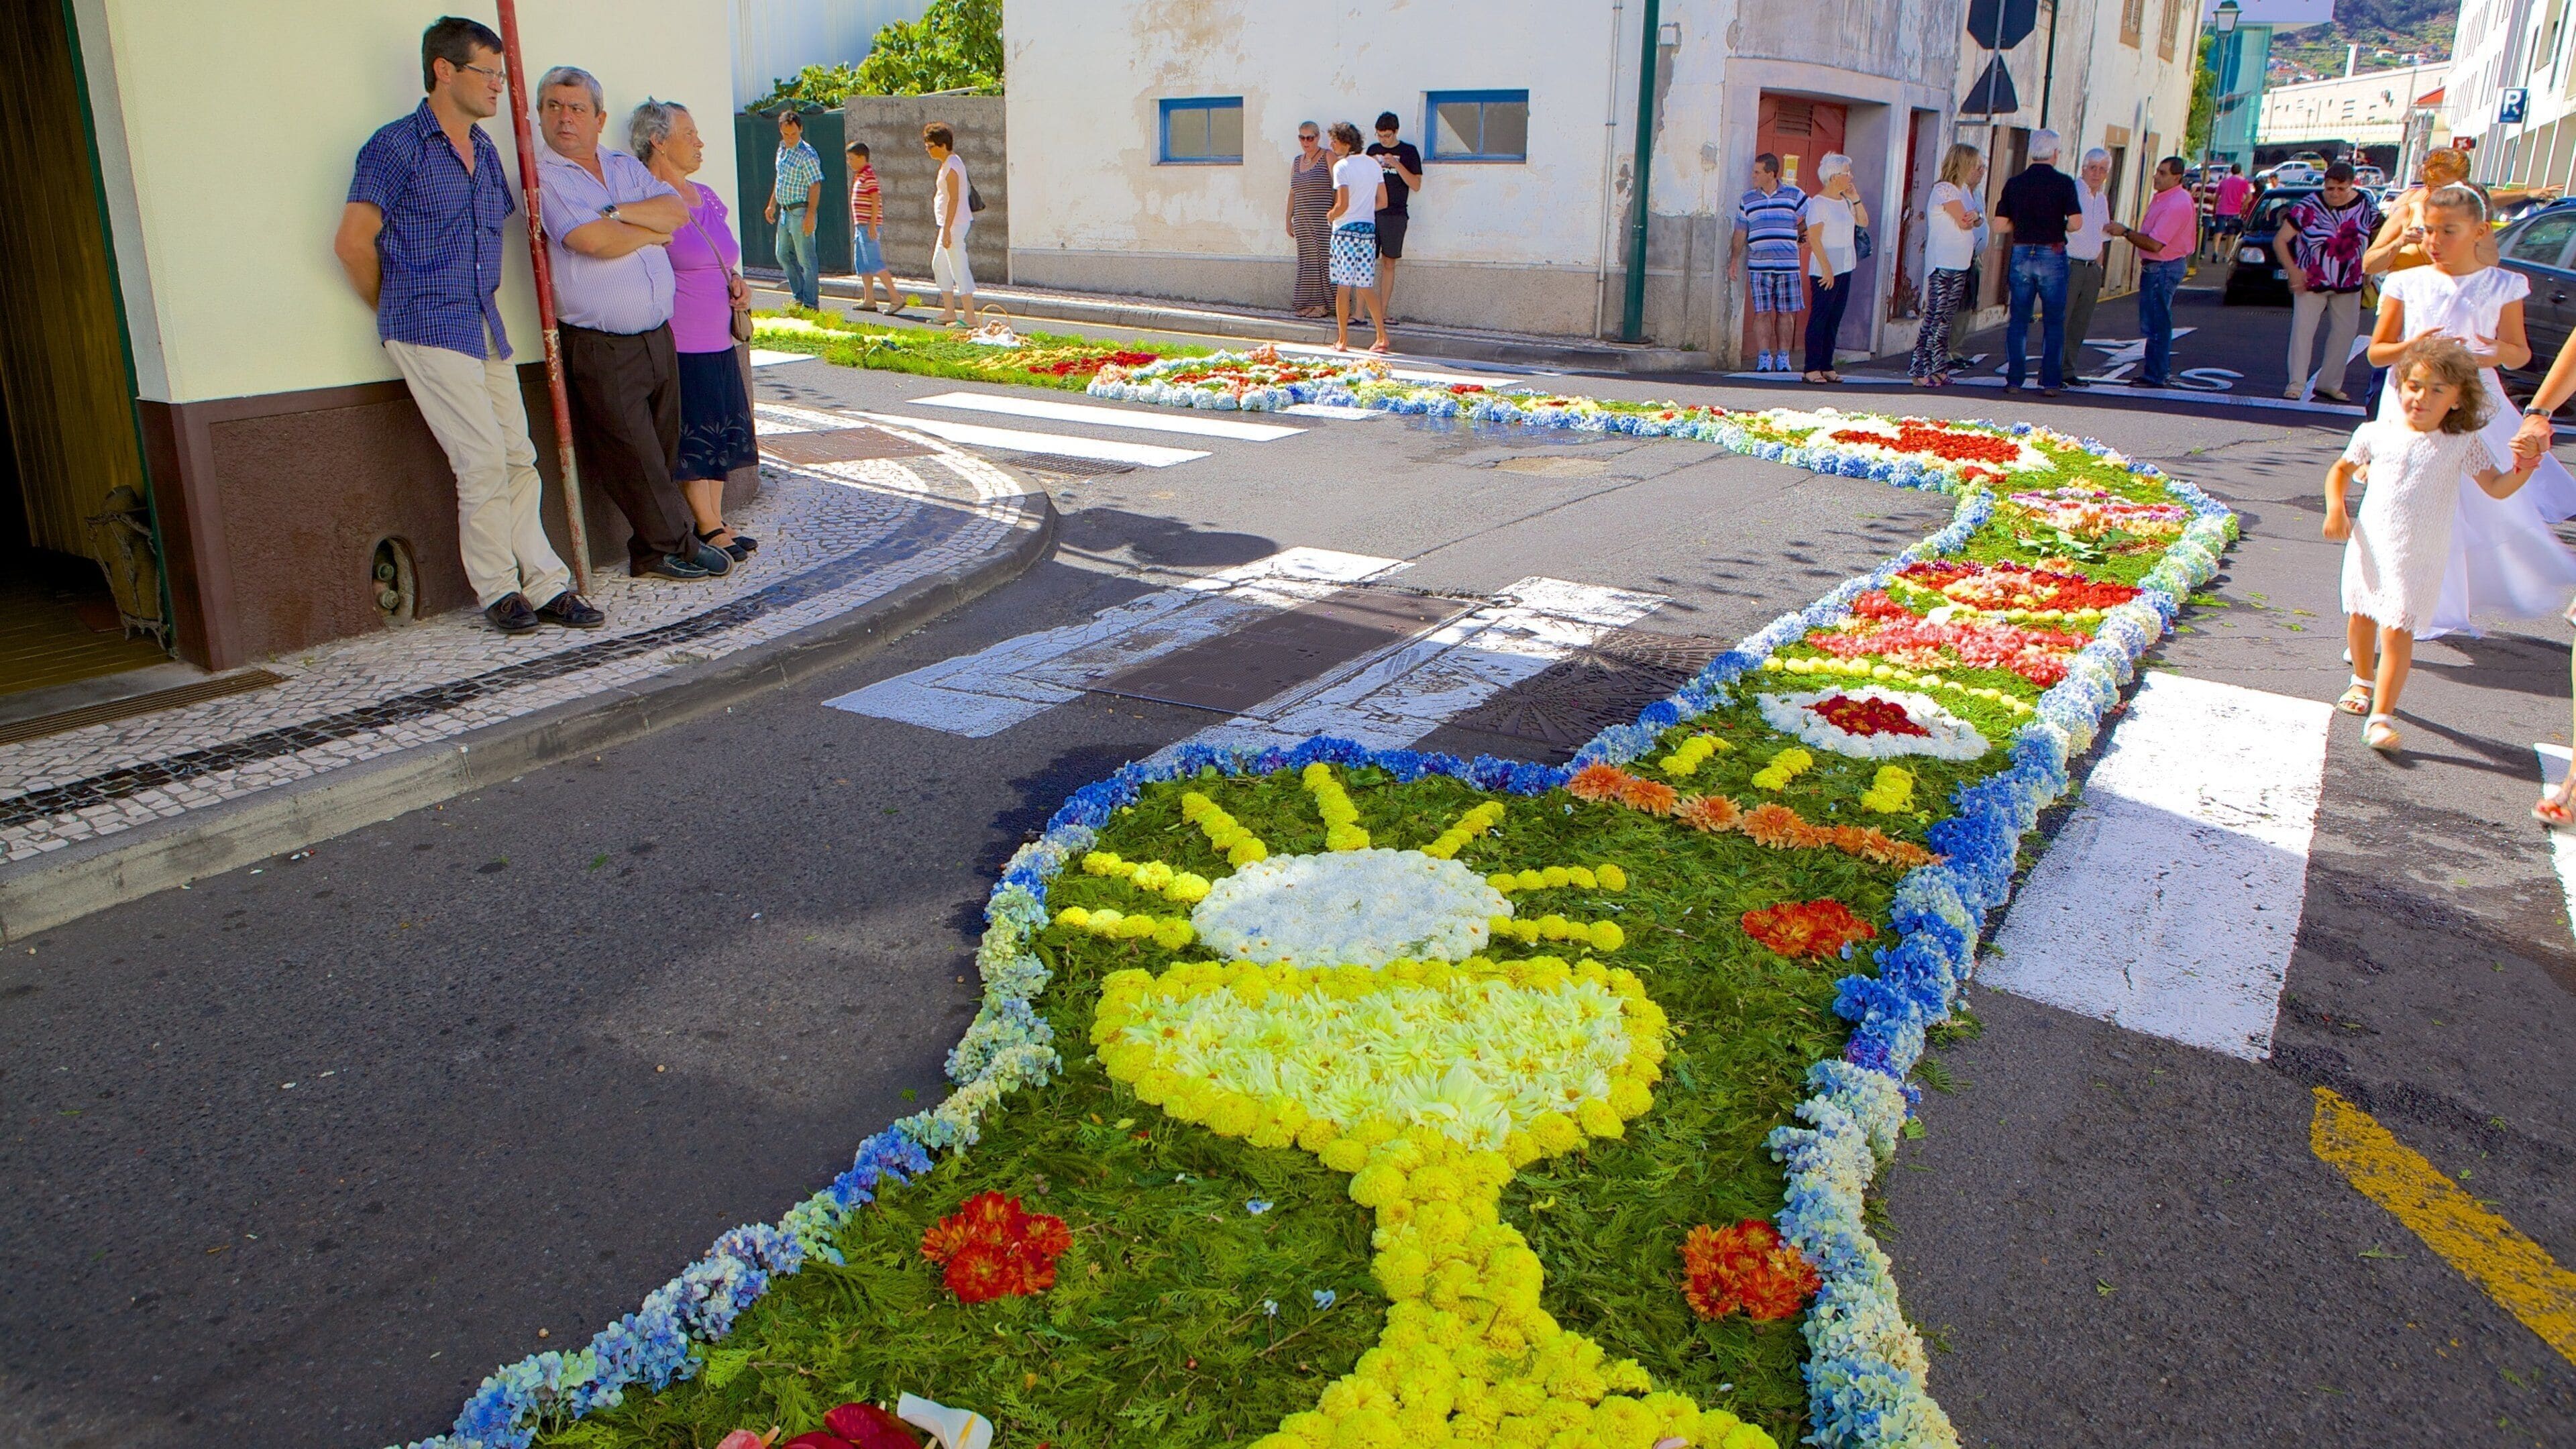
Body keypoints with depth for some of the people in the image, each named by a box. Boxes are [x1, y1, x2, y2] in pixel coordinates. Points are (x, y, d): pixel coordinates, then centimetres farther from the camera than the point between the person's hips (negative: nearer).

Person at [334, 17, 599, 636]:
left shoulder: (485, 149, 15)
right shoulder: (398, 146, -7)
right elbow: (353, 243, -9)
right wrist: (401, 310, 2)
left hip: (486, 326, 7)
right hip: (429, 333, -7)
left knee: (519, 458, 5)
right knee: (482, 462, -8)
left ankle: (546, 585, 9)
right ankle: (498, 590, 4)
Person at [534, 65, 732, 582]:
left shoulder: (626, 167, 15)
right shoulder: (543, 176, -5)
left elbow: (677, 210, -1)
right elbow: (595, 240, -20)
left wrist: (617, 212, -13)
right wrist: (652, 230, -3)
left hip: (657, 338, 6)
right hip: (600, 350, -6)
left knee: (663, 452, 10)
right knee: (632, 457, -1)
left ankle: (652, 552, 20)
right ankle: (675, 545, 13)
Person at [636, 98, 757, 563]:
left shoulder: (707, 197, 15)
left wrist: (736, 281, 6)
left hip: (719, 342, 8)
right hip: (680, 345, -8)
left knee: (720, 435, 11)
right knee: (693, 440, -2)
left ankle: (716, 522, 19)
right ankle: (709, 530, 5)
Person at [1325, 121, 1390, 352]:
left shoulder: (1342, 166, -9)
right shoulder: (1374, 165, 10)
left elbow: (1343, 204, -17)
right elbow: (1383, 201, 11)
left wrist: (1331, 216, 2)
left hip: (1346, 230, -6)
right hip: (1369, 229, 6)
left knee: (1343, 287, 0)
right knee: (1366, 287, 9)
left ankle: (1342, 340, 2)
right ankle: (1382, 337, 1)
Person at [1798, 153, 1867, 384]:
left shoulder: (1844, 200, 14)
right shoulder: (1819, 203, -10)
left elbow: (1863, 222, 16)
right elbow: (1814, 238, -16)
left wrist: (1855, 199, 5)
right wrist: (1827, 268, -21)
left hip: (1844, 269, 8)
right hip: (1825, 270, -8)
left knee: (1835, 319, 8)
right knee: (1820, 317, -7)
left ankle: (1827, 367, 12)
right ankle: (1812, 369, -5)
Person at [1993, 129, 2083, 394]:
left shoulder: (2014, 183, 3)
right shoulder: (2063, 183, -6)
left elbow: (2000, 225, 2)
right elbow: (2076, 222, -12)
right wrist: (2060, 228, 8)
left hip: (2022, 254, 3)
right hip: (2052, 255, -2)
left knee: (2018, 320, 9)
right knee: (2054, 322, 5)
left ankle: (2014, 380, 7)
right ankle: (2050, 382, 4)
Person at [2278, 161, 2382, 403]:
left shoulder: (2366, 205, -2)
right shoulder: (2308, 207, -13)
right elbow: (2280, 240, -10)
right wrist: (2292, 270, -19)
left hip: (2349, 283, 4)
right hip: (2311, 281, -3)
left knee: (2345, 331, 6)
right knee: (2302, 330, -9)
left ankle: (2329, 384, 16)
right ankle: (2296, 384, -3)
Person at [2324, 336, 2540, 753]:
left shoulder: (2463, 443, -3)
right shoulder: (2375, 433, 0)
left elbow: (2497, 488, -2)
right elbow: (2341, 469, 14)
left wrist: (2523, 469, -22)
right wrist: (2335, 507, -2)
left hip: (2419, 558, -3)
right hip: (2370, 546, 3)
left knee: (2398, 630, -10)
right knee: (2361, 616, 18)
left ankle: (2381, 718, -11)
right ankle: (2363, 682, 45)